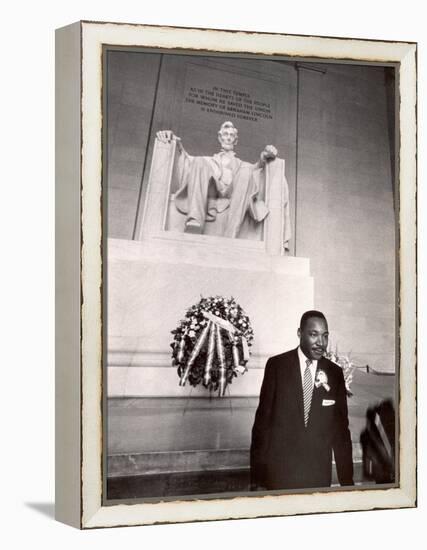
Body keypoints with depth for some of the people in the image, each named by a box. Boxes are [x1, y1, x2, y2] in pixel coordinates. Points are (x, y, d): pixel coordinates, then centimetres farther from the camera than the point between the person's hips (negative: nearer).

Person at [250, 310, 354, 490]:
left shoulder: (334, 373, 3)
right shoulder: (276, 365, -4)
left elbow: (341, 428, 6)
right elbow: (263, 419, -4)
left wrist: (346, 480, 3)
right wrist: (257, 477, -7)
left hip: (320, 475, 2)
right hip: (279, 470, -2)